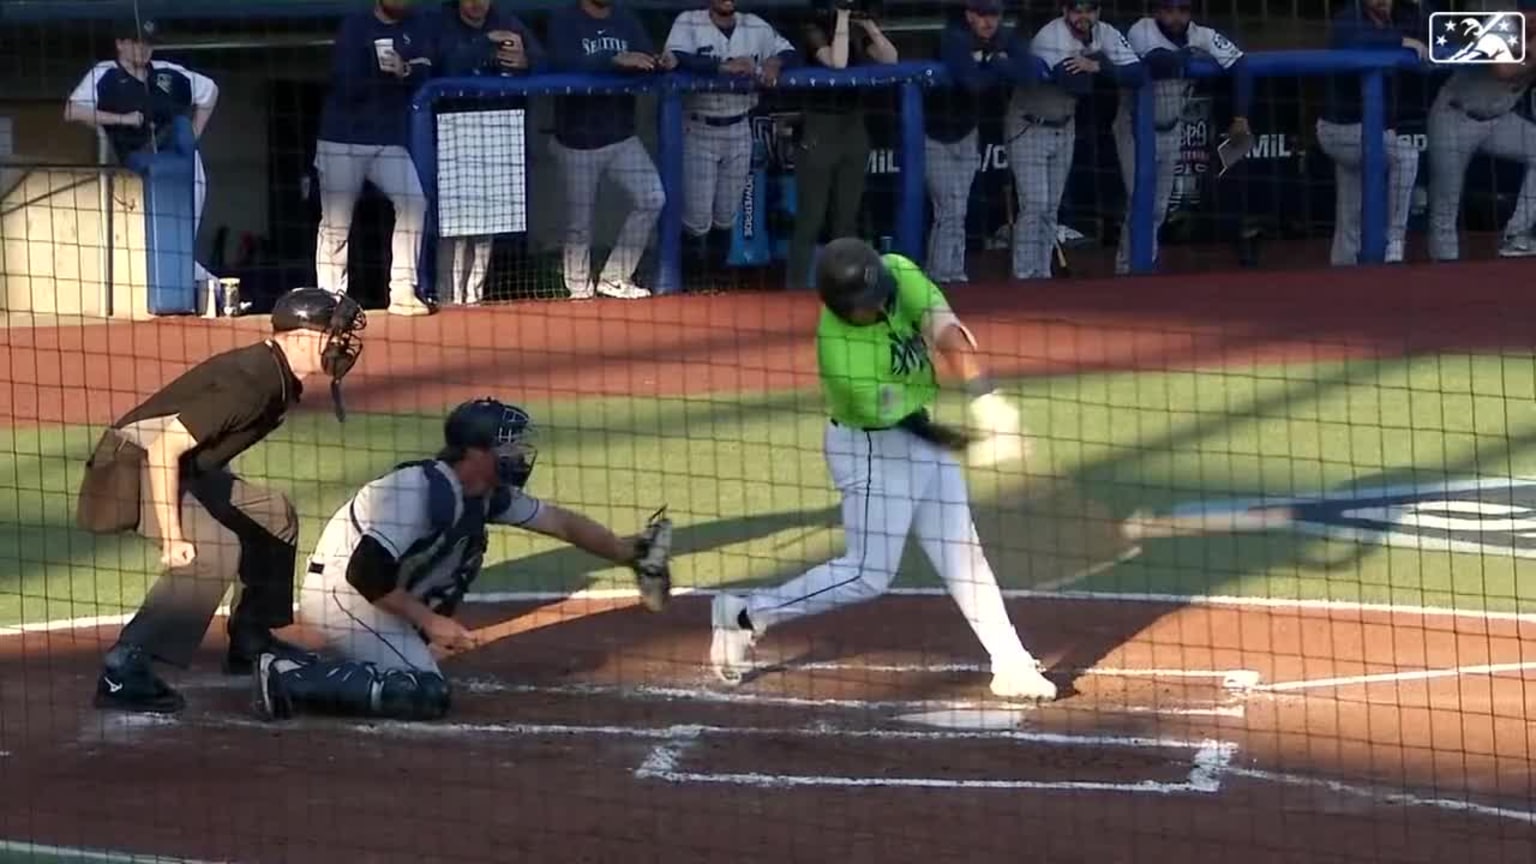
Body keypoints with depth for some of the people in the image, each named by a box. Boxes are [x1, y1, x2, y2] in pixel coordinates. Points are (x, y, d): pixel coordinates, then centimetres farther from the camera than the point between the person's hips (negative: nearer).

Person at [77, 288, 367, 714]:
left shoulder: (283, 378, 3)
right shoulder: (250, 380, -26)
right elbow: (164, 448, -30)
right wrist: (172, 537, -30)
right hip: (134, 463, -10)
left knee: (276, 516, 16)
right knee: (215, 549, -28)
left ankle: (249, 639, 26)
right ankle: (124, 670, -31)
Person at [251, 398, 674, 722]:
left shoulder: (488, 496, 1)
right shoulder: (421, 489, -26)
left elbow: (560, 522, 12)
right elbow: (366, 574, -29)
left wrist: (630, 554, 7)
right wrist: (430, 621, -23)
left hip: (376, 597, 10)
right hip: (344, 593, -10)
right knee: (426, 696, -17)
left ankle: (300, 670, 10)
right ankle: (290, 679, -16)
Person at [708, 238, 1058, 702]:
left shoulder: (898, 274, -15)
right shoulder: (840, 350, -31)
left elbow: (945, 331, -25)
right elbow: (901, 420, -24)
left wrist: (985, 398, -35)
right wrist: (961, 442, -16)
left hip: (924, 437, 7)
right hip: (871, 450, -7)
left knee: (963, 556, 9)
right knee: (868, 575, -6)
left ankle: (1012, 666, 14)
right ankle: (746, 615, 6)